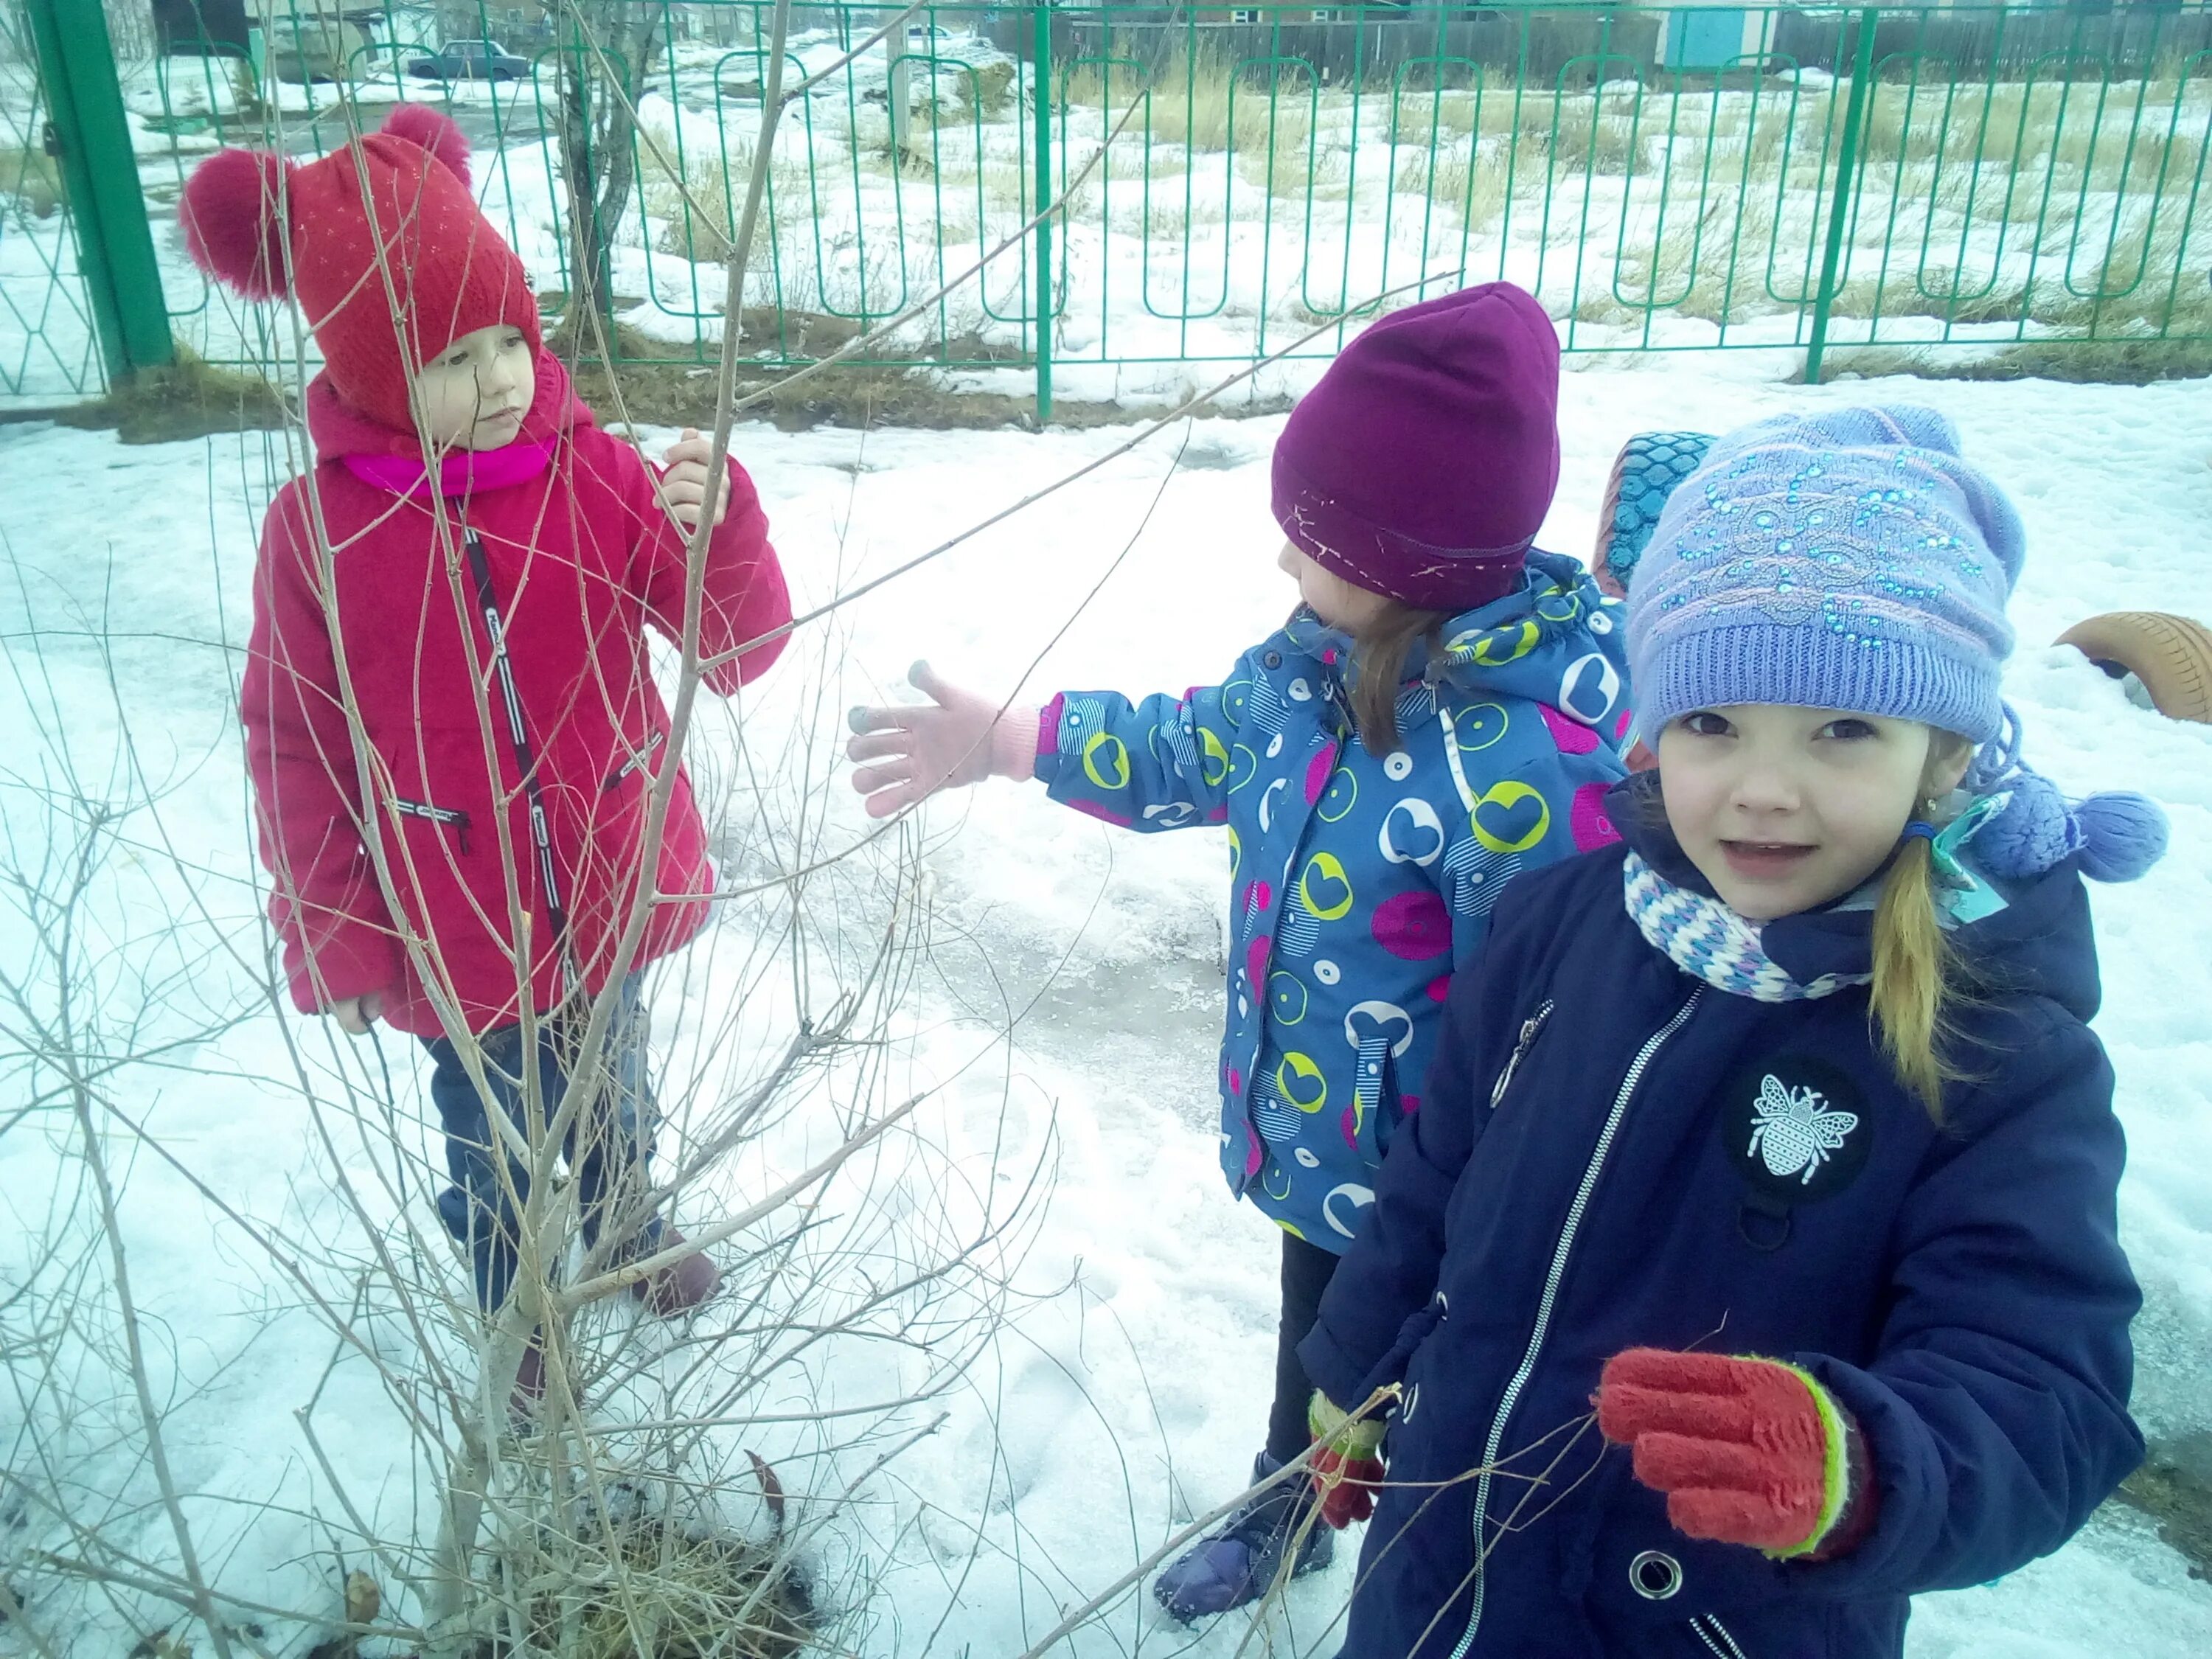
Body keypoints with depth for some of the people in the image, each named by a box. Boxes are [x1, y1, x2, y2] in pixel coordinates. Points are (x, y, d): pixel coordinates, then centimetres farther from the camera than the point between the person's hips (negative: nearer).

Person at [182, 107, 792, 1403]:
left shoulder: (596, 472, -14)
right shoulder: (315, 528, -16)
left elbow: (741, 653, -16)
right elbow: (295, 751, -6)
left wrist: (724, 533, -37)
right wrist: (331, 943, 0)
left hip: (616, 892, 1)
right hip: (458, 932, -1)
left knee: (614, 1095, 26)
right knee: (493, 1140, 21)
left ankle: (632, 1231, 57)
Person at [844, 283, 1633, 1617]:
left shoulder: (1531, 762, -36)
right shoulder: (1329, 650, -9)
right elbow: (1201, 751, 8)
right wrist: (999, 739, 8)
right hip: (1310, 1129, 8)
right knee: (1315, 1325, 33)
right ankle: (1285, 1515, 62)